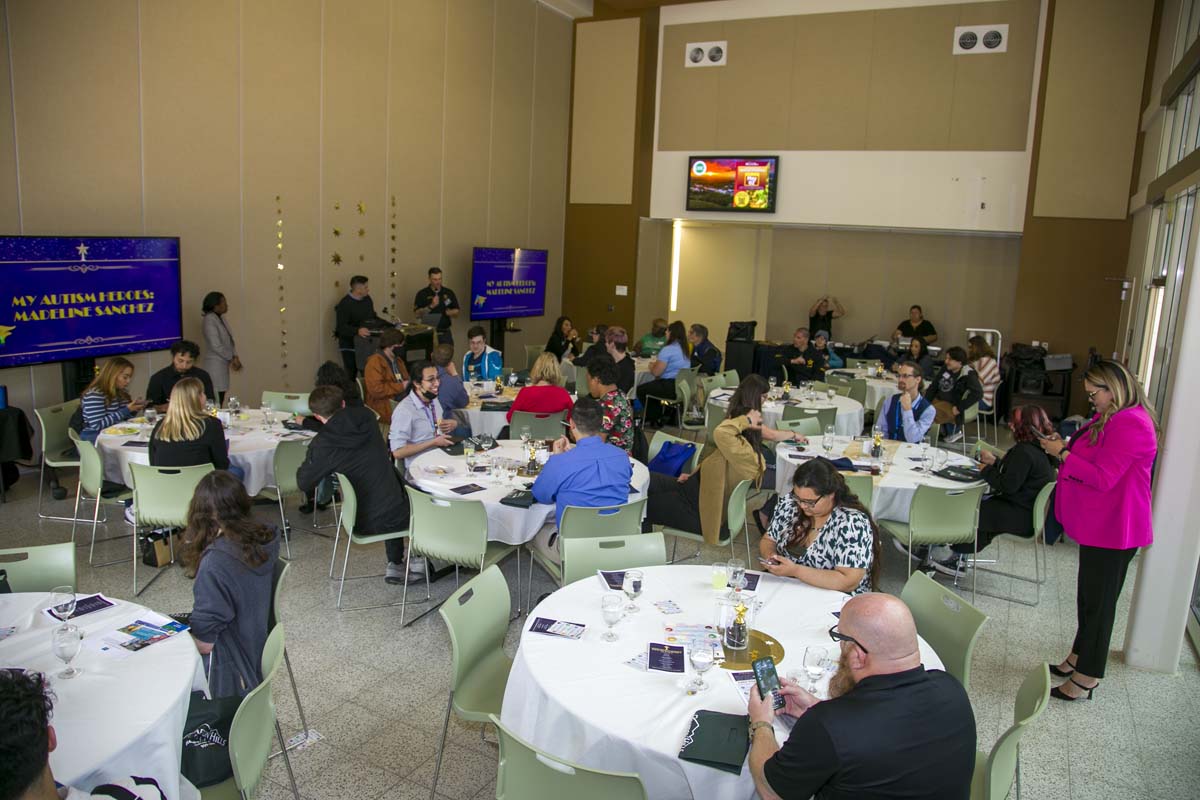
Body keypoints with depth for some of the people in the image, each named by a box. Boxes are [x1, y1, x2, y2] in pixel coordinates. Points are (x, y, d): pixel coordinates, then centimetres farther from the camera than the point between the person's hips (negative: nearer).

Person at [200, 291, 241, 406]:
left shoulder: (221, 318, 12)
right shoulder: (209, 320, -13)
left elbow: (229, 340, 13)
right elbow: (216, 346, -17)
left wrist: (235, 357, -1)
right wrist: (232, 358, -8)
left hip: (223, 365, 8)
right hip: (215, 365, -8)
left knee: (220, 401, 8)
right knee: (216, 403, -9)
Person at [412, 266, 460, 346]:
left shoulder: (449, 293, 8)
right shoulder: (422, 294, 0)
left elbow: (458, 311, 11)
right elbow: (417, 313, -7)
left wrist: (450, 312, -11)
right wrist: (431, 306, -19)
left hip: (445, 333, 3)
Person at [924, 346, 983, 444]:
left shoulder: (967, 374, -13)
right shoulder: (945, 368, 7)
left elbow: (978, 393, -24)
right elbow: (934, 385, 13)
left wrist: (959, 408, -23)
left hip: (952, 405, -9)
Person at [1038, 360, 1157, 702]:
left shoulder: (1129, 424, -23)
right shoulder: (1113, 418, 12)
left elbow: (1103, 478, -25)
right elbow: (1093, 460, 20)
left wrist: (1063, 454, -16)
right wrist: (1066, 446, 5)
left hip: (1112, 530, -11)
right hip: (1098, 525, 11)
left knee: (1099, 601, 1)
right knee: (1089, 596, 20)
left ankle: (1087, 677, 12)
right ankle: (1078, 659, 33)